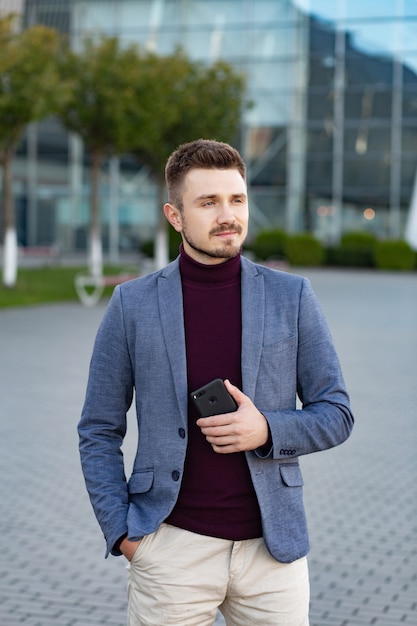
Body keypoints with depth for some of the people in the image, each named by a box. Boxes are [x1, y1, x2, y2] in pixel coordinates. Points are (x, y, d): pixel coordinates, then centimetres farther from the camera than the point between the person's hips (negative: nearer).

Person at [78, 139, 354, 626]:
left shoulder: (292, 297, 1)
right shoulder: (132, 305, 0)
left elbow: (336, 415, 5)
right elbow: (99, 432, 4)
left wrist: (268, 430, -13)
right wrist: (121, 532, -4)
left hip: (272, 547, 1)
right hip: (172, 545, -1)